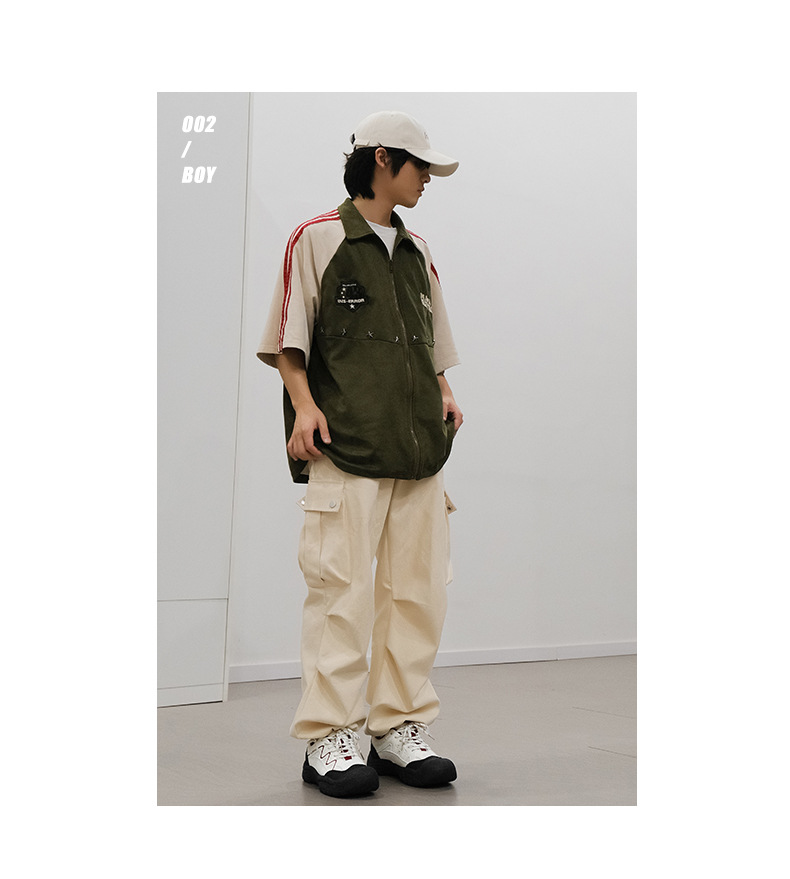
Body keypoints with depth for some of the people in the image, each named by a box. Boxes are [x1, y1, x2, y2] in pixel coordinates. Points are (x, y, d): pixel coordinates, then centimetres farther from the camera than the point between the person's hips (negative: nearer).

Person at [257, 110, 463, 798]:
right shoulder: (317, 239, 4)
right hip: (345, 447, -6)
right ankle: (329, 739, 0)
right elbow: (288, 341, 1)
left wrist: (444, 393, 12)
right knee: (342, 588, -8)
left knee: (419, 589, 4)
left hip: (420, 448, 6)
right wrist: (304, 404, -13)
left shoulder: (416, 250, 21)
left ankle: (400, 729, 14)